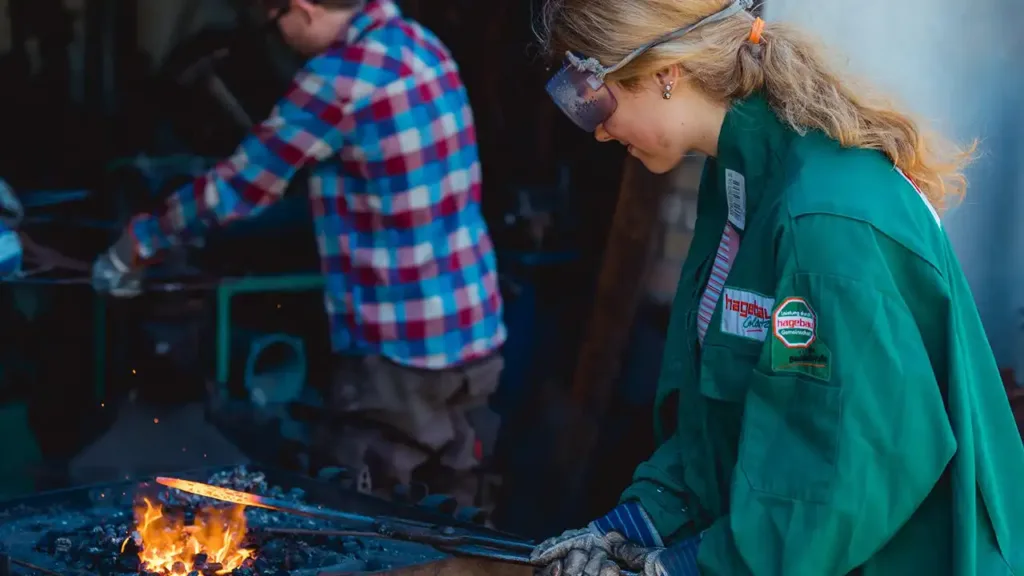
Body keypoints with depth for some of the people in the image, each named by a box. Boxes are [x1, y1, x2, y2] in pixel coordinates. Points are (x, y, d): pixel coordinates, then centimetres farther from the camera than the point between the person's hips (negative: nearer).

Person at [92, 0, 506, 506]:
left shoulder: (338, 77, -18)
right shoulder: (417, 42, 7)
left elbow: (239, 188, -10)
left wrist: (140, 241, 2)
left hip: (402, 350, -9)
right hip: (471, 332, 9)